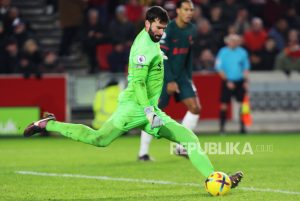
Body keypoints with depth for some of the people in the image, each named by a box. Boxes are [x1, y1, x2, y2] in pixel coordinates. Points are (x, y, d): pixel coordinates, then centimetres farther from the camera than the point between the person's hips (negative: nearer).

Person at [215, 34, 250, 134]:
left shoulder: (242, 52, 5)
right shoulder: (223, 52, -4)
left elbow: (246, 67, 13)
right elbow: (219, 68, -4)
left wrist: (246, 80, 2)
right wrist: (227, 81, -10)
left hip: (240, 82, 3)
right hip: (227, 82, -3)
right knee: (224, 104, -3)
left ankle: (243, 126, 6)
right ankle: (222, 126, 2)